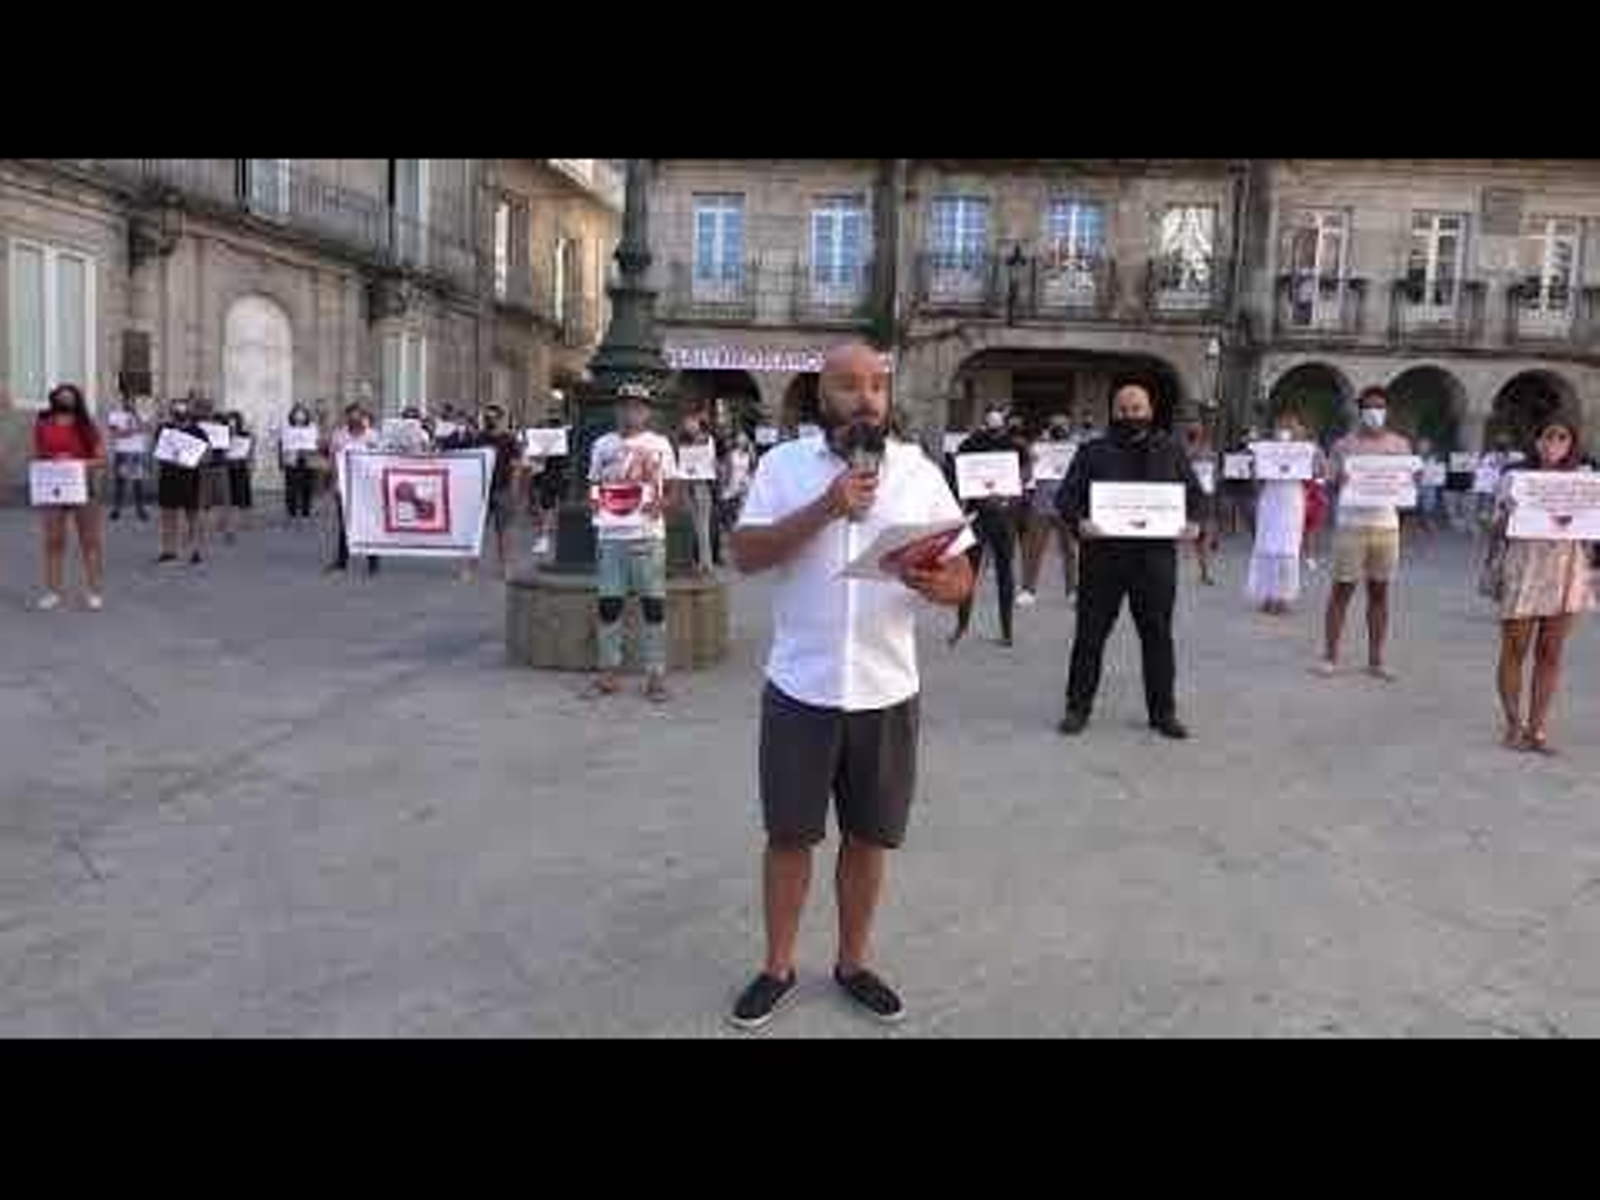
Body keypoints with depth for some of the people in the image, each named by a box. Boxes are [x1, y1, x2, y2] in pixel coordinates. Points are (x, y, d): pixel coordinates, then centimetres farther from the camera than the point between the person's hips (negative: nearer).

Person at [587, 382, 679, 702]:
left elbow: (672, 490, 6)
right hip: (611, 535, 2)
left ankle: (656, 675, 6)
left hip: (648, 535, -2)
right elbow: (595, 486, 18)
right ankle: (608, 673, 14)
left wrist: (661, 504, -15)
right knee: (609, 604, 5)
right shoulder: (603, 445, 11)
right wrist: (594, 502, -4)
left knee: (653, 604, -1)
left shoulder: (659, 445, 5)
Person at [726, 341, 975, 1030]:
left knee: (868, 837, 13)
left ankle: (853, 964, 33)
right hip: (800, 688, -1)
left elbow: (963, 576, 2)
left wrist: (937, 584, -21)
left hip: (886, 691, 2)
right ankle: (778, 968, 28)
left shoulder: (920, 472, 3)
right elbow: (745, 554, -10)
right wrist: (826, 509, -19)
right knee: (789, 835, 9)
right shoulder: (783, 464, 0)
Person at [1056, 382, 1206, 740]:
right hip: (1102, 554, -1)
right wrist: (1078, 521, -18)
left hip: (1155, 556, 1)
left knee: (1158, 635, 7)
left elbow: (1194, 493, 14)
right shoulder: (1094, 453, 7)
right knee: (1090, 633, 4)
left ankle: (1163, 711, 18)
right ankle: (1078, 706, 16)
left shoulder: (1171, 452, 12)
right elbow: (1067, 496, 2)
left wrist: (1192, 523, -6)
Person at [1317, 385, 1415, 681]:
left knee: (1380, 592, 5)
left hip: (1386, 525, 3)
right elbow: (1332, 483, 1)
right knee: (1342, 589, -2)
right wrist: (1338, 480, -22)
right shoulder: (1344, 445, 4)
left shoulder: (1400, 445, 11)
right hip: (1351, 524, -2)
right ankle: (1330, 656, 4)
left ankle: (1375, 659, 11)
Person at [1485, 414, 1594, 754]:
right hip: (1523, 571, -2)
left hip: (1565, 573, 2)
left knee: (1550, 654, 5)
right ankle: (1514, 725, 11)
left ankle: (1537, 728, 12)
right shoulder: (1515, 479, 3)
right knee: (1514, 651, 1)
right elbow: (1498, 529, 5)